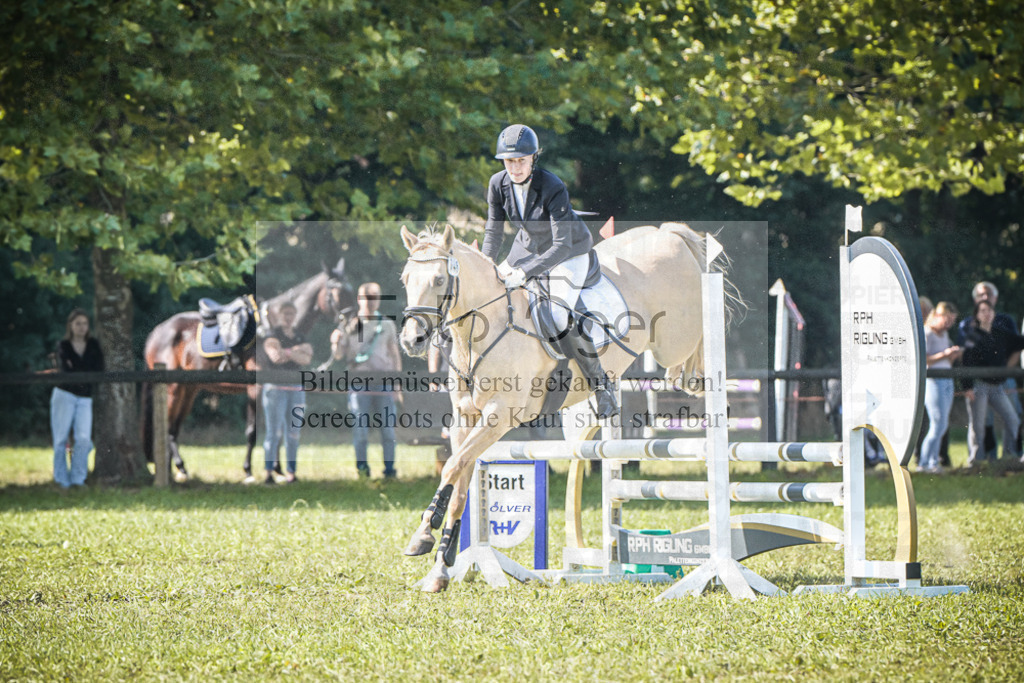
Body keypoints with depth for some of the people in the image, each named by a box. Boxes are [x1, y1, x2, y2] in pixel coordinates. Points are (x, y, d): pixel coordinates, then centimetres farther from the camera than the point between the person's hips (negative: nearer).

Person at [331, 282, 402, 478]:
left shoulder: (387, 325, 12)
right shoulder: (351, 325, 7)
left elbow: (395, 355, 15)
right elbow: (339, 355, 6)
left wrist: (397, 385, 10)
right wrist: (336, 342, -17)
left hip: (383, 381, 1)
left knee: (388, 425, -3)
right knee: (360, 425, -4)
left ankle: (390, 469, 2)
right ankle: (362, 467, 4)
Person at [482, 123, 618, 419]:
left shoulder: (553, 188, -31)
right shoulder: (498, 184, -15)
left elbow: (562, 246, -32)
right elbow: (493, 231, -3)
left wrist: (526, 271, -40)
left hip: (570, 252, -6)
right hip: (528, 247, 6)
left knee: (558, 316, -24)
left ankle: (601, 386, -11)